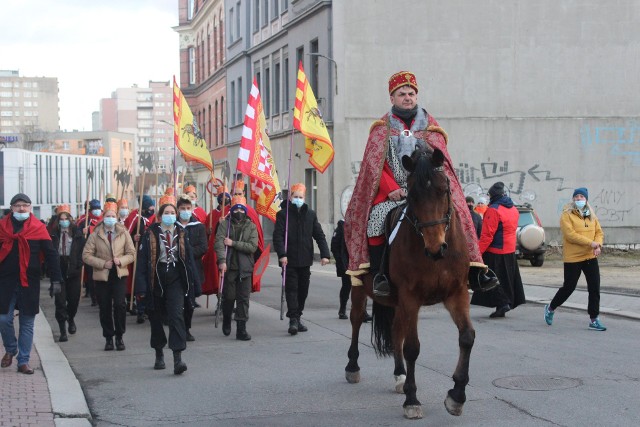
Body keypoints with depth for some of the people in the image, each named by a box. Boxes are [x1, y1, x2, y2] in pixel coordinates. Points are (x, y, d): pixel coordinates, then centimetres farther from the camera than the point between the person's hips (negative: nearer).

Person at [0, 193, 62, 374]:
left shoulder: (39, 228, -1)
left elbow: (51, 255, -2)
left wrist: (56, 279, -8)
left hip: (29, 283, -1)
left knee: (27, 323, 5)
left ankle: (23, 361, 12)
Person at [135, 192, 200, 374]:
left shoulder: (181, 234, 5)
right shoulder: (151, 234, -2)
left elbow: (188, 258, 7)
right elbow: (143, 260, -5)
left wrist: (192, 280, 4)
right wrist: (141, 286, -11)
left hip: (175, 280, 0)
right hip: (156, 280, 0)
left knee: (176, 316, -13)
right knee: (156, 318, 11)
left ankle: (178, 359, -18)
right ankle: (159, 354, 30)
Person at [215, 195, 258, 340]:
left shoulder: (251, 226, 5)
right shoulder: (225, 225, 2)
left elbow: (253, 246, -7)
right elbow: (219, 243, -10)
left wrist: (233, 243, -13)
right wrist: (222, 260, -24)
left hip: (245, 268, 1)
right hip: (229, 267, -1)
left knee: (243, 299, -2)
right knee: (228, 297, 4)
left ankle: (241, 329, 2)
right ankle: (226, 322, 30)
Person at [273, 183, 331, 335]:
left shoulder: (310, 214, 9)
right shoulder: (283, 214, -2)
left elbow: (319, 235, 8)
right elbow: (278, 235, -10)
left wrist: (325, 254, -3)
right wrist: (281, 254, -22)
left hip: (305, 260, 4)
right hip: (289, 260, -4)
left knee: (303, 290, 10)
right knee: (291, 289, -7)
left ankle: (297, 318, 21)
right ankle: (293, 319, -8)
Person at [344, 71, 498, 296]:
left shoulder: (430, 126, 14)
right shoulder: (382, 129, 10)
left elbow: (441, 160, 6)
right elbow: (375, 163, 1)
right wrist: (391, 188, -14)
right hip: (392, 192, -1)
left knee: (456, 216, -16)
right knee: (376, 218, -28)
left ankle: (474, 272, -12)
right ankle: (378, 274, -20)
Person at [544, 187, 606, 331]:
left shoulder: (591, 216, 12)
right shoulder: (567, 215, -8)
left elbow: (599, 232, 10)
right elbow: (570, 234, -19)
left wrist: (598, 245, -12)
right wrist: (590, 243, -23)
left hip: (591, 258, 5)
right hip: (573, 258, -5)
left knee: (594, 288, 0)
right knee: (568, 287, 2)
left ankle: (594, 320, 7)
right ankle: (550, 308, 26)